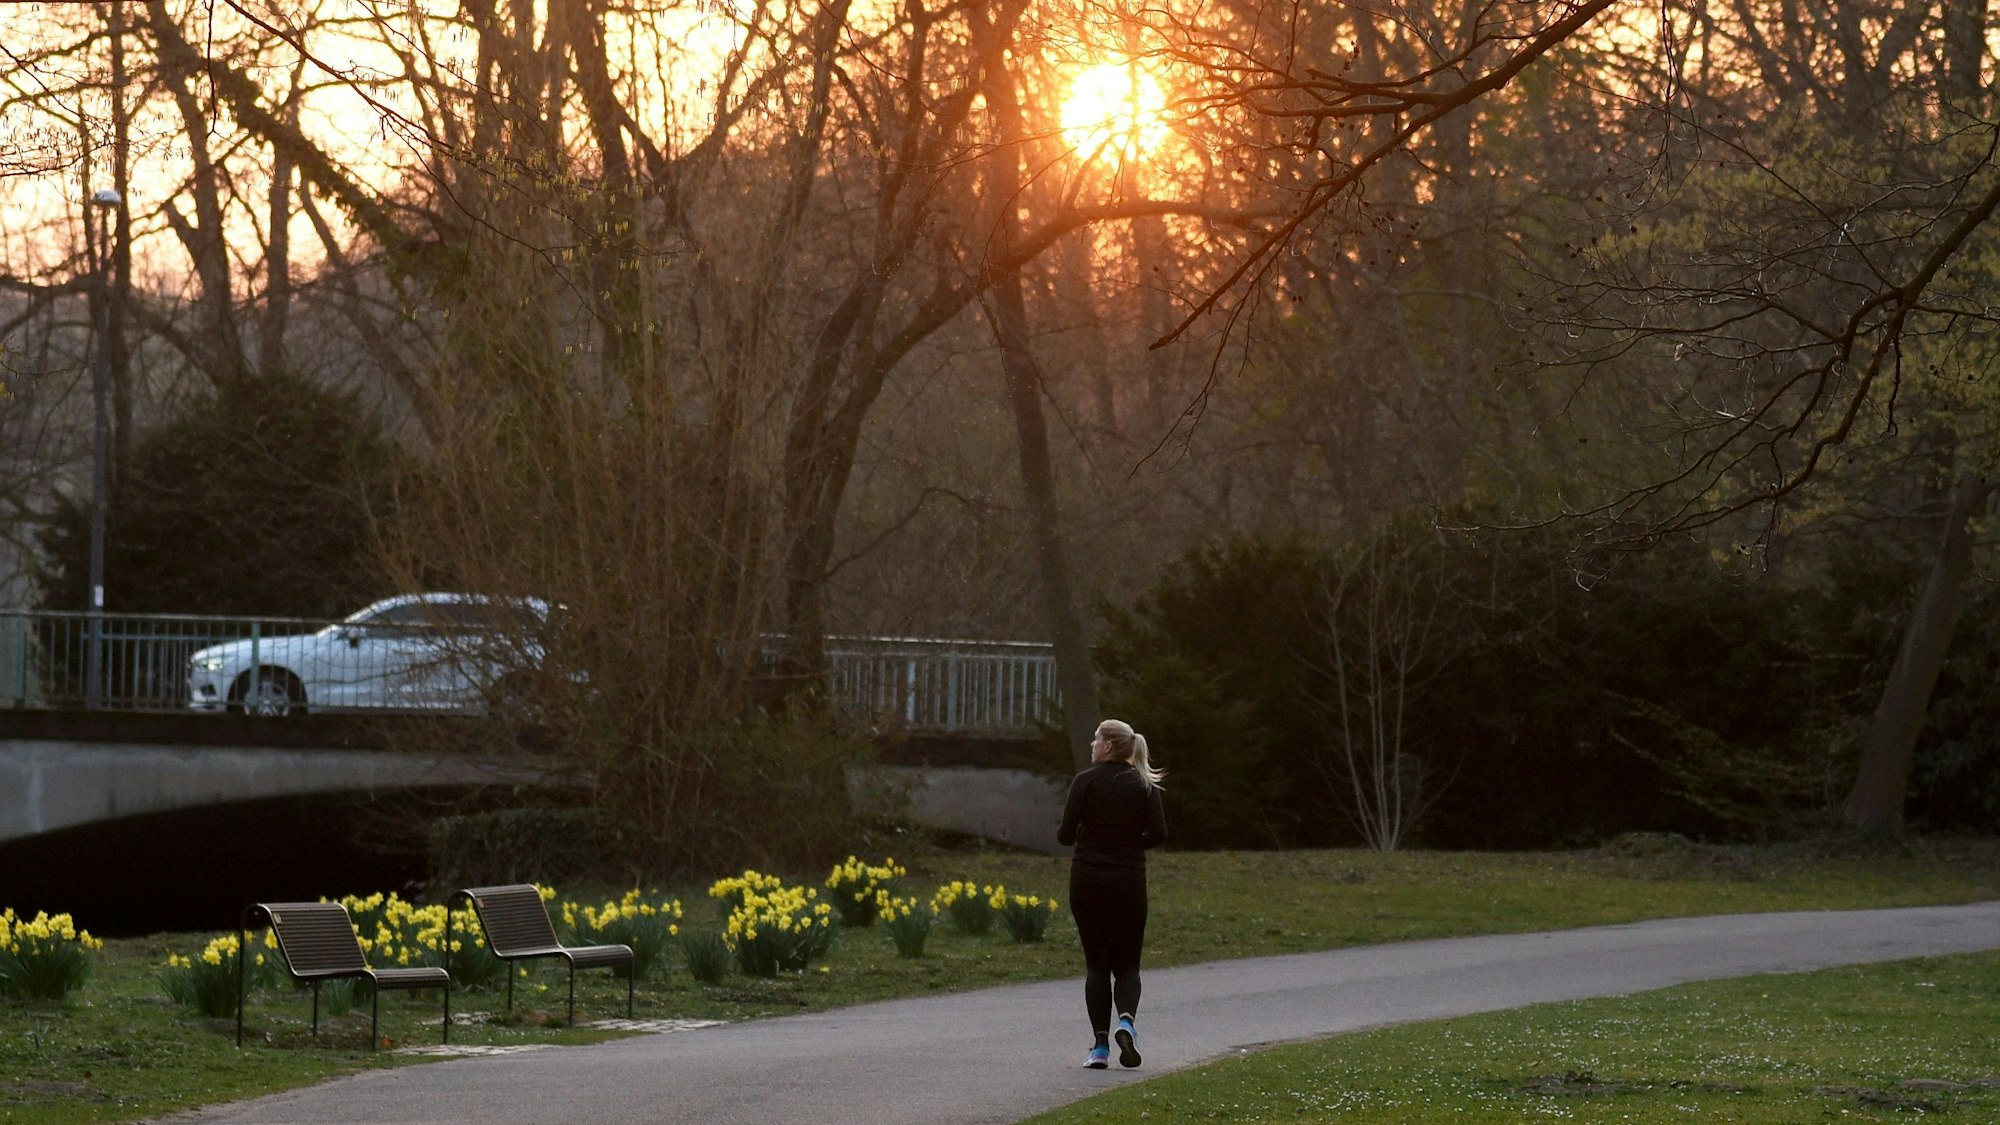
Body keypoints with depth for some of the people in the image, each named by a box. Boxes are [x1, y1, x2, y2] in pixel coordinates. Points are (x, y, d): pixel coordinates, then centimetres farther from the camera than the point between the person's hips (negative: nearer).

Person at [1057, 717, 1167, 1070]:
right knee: (1127, 962, 11)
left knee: (1096, 963, 7)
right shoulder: (1143, 785, 2)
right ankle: (1126, 1019, -18)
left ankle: (1100, 1045, -1)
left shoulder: (1086, 782, -6)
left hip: (1087, 879, -1)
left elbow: (1066, 835, -9)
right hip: (1129, 879, 1)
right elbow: (1158, 833, -5)